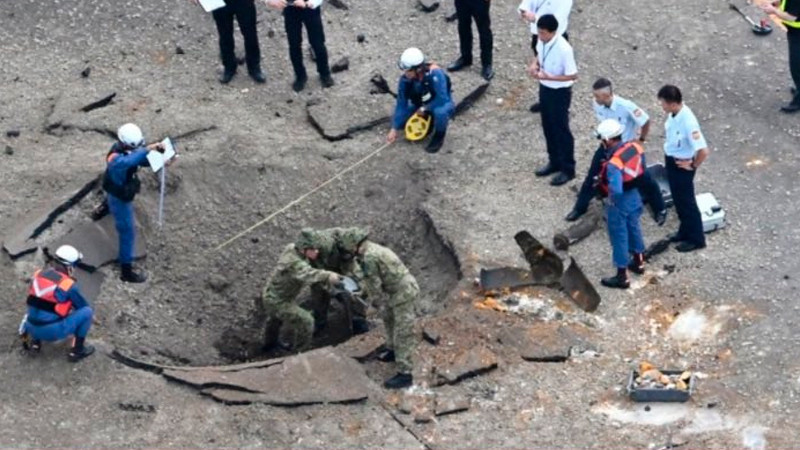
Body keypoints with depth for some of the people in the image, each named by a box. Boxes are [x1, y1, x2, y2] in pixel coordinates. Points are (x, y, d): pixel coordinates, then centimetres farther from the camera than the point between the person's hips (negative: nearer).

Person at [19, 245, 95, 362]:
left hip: (32, 328, 7)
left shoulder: (38, 274, 6)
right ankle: (77, 350, 9)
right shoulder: (68, 284, -10)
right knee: (87, 311, 3)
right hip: (52, 331, -7)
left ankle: (34, 341, 20)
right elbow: (83, 306, 5)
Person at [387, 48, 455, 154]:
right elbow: (401, 104, -13)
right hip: (420, 106, 5)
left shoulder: (435, 74, -35)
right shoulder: (405, 79, -20)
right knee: (399, 121, -8)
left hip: (442, 104, -5)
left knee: (440, 112, -39)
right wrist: (394, 129, -13)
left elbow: (442, 99, -34)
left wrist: (424, 109, -23)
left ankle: (439, 136, -7)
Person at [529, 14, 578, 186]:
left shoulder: (563, 49, -31)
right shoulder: (542, 41, -9)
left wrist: (548, 77, -29)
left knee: (561, 130, 7)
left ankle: (568, 169, 23)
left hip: (560, 93, -8)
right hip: (544, 88, 8)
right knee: (548, 127, 21)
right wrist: (535, 64, -10)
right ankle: (554, 162, 39)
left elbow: (573, 75, -24)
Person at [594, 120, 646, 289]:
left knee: (619, 238, 10)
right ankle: (638, 262, 48)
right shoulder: (635, 147, -12)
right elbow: (642, 169, 4)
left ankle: (622, 277, 23)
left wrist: (610, 199, -18)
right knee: (634, 228, 28)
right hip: (635, 196, 8)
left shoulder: (613, 164, -35)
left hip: (620, 203, -7)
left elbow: (616, 190, -38)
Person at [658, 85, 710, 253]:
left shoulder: (688, 121, -35)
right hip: (671, 160, 8)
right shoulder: (673, 113, -8)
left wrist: (693, 166, -20)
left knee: (686, 201, 10)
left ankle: (696, 239, 28)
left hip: (682, 165, -8)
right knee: (678, 199, 24)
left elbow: (703, 150, -34)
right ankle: (685, 231, 45)